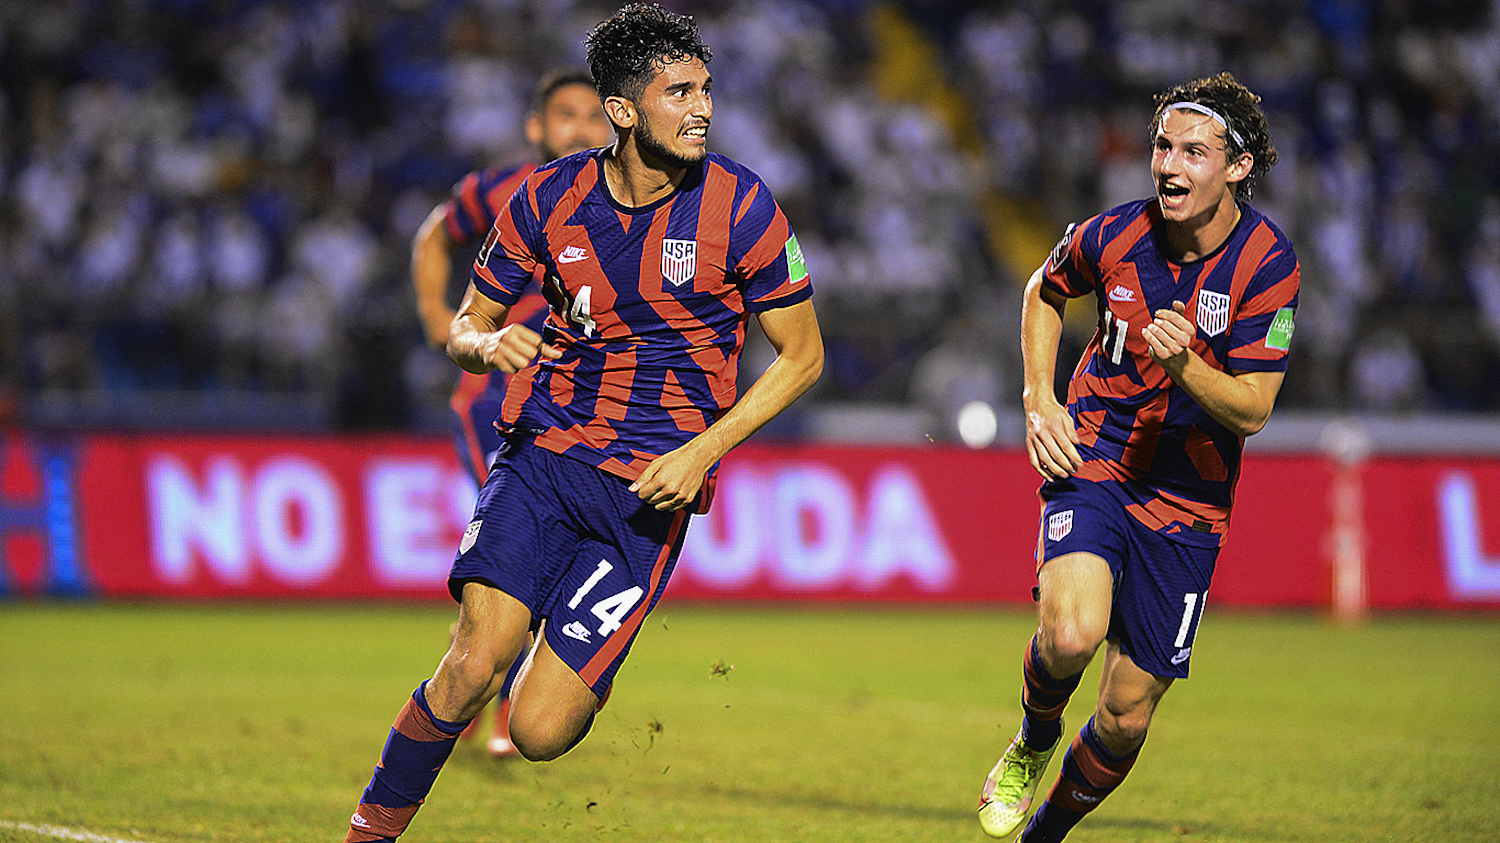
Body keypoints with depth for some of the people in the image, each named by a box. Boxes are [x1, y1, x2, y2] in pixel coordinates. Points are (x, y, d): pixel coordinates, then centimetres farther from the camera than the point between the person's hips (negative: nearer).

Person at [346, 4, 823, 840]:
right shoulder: (549, 198, 1)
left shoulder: (739, 206, -6)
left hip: (650, 488, -1)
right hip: (544, 451, 2)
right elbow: (464, 327, 12)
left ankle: (578, 671, 26)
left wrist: (702, 451, -10)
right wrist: (488, 344, -13)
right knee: (476, 662, -20)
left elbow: (801, 355, 1)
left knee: (539, 732, -10)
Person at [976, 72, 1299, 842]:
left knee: (1128, 713, 4)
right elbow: (1046, 292, 16)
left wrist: (1184, 366, -33)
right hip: (1093, 461, 0)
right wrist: (1038, 400, 3)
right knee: (1071, 633, -29)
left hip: (1188, 499, 0)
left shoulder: (1267, 263, -13)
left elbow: (1252, 410, -14)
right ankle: (1033, 742, 4)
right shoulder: (1114, 235, -8)